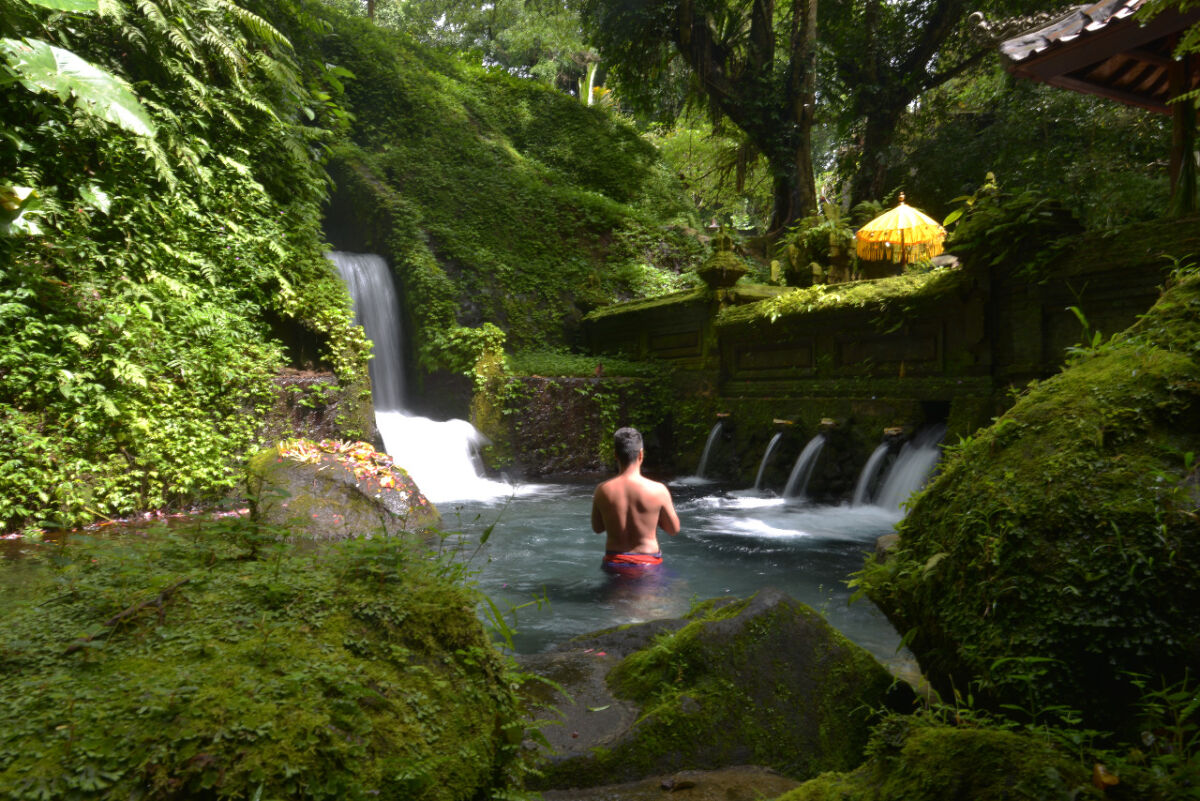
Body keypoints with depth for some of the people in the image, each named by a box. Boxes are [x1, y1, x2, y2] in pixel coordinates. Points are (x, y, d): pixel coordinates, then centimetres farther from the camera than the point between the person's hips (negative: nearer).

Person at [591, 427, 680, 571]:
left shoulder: (602, 491, -6)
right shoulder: (658, 490, -13)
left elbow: (597, 528, 9)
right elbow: (674, 530, 1)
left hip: (613, 563, 3)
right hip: (647, 563, -3)